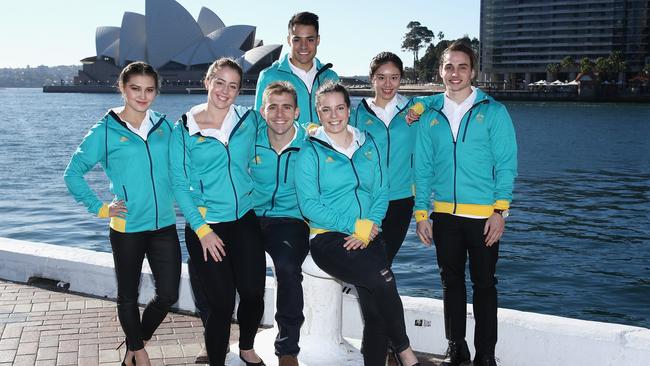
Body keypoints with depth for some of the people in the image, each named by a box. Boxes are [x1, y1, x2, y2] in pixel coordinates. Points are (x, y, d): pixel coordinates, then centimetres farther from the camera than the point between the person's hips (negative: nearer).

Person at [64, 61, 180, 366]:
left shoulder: (164, 126, 4)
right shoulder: (106, 131, -5)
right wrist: (100, 208, -7)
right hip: (127, 227, -3)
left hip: (164, 225, 3)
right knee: (128, 296, 13)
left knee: (168, 295, 5)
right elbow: (73, 173, 0)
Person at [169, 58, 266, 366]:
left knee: (253, 294, 6)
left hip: (245, 221, 3)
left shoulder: (249, 120, 3)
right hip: (206, 227, -3)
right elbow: (179, 184, -4)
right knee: (221, 303, -2)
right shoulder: (184, 129, -3)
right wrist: (201, 230, -12)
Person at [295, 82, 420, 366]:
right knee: (382, 279, -27)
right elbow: (309, 205, -6)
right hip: (327, 237, -4)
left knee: (375, 305, -19)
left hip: (368, 236, 4)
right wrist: (353, 225, -13)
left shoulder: (368, 144, 15)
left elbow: (381, 191, 12)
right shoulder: (310, 152, 1)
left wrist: (369, 226, -6)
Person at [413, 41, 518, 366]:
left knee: (484, 284, 6)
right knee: (451, 282, 12)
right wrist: (421, 213, 2)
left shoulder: (493, 112, -1)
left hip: (484, 214, -3)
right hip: (444, 214, 3)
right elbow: (422, 167, 7)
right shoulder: (430, 114, 7)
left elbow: (505, 164, -3)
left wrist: (500, 210, -11)